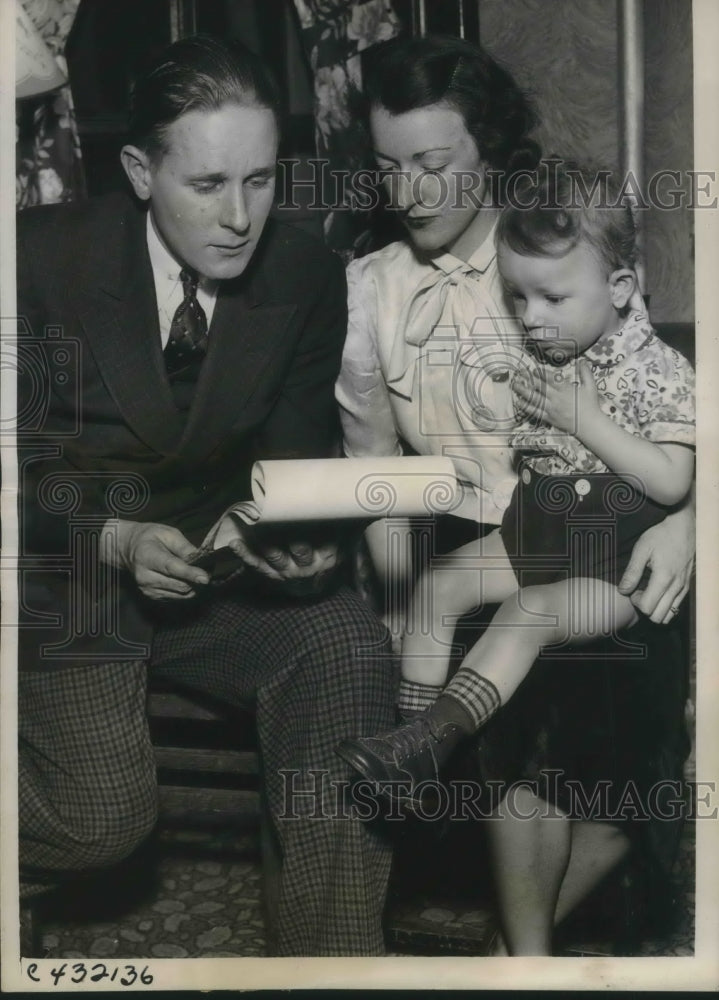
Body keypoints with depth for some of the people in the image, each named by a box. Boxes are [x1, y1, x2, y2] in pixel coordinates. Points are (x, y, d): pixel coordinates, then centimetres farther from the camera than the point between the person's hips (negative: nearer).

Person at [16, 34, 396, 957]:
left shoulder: (307, 277, -4)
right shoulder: (43, 257, -12)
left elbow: (291, 461, 3)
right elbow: (15, 469, -8)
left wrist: (300, 539, -19)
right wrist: (116, 543, -23)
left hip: (210, 566, 3)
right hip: (66, 570, -2)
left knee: (349, 645, -25)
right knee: (105, 810, -22)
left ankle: (334, 952, -12)